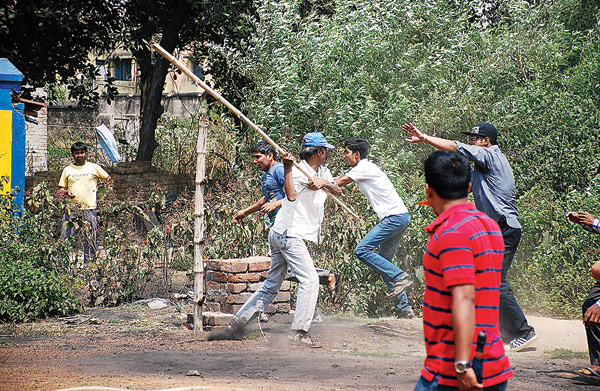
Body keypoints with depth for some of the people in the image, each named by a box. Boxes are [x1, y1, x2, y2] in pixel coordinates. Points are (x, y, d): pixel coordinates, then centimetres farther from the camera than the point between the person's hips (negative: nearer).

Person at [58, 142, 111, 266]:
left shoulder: (93, 167, 8)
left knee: (89, 237, -2)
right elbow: (62, 188, 15)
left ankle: (88, 264, 4)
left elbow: (108, 178, 18)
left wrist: (100, 188, 3)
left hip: (89, 208, -1)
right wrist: (66, 192, -6)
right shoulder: (67, 170, 12)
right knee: (67, 237, -5)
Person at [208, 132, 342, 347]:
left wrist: (325, 183, -16)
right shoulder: (299, 171, -13)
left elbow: (338, 191, 3)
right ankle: (299, 331, -17)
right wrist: (287, 168, -37)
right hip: (288, 233, -9)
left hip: (286, 235, 9)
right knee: (309, 279, -15)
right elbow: (292, 195, -29)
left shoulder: (323, 172, 14)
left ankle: (236, 325, 11)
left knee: (271, 285, 10)